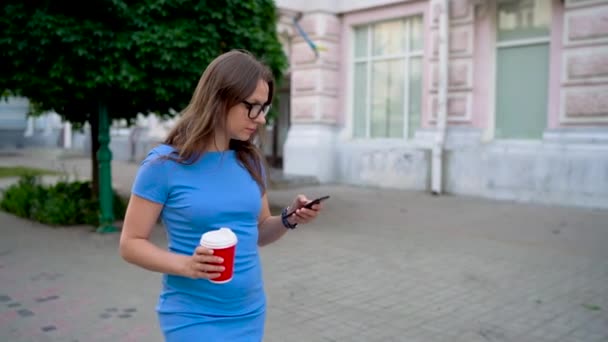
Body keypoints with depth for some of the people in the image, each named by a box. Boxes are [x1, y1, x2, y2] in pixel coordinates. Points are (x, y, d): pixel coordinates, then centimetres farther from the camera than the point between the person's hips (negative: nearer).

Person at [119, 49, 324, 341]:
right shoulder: (165, 164, -13)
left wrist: (288, 219, -8)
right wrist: (185, 265, -25)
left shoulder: (250, 160, 2)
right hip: (194, 317, -5)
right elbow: (131, 243, -10)